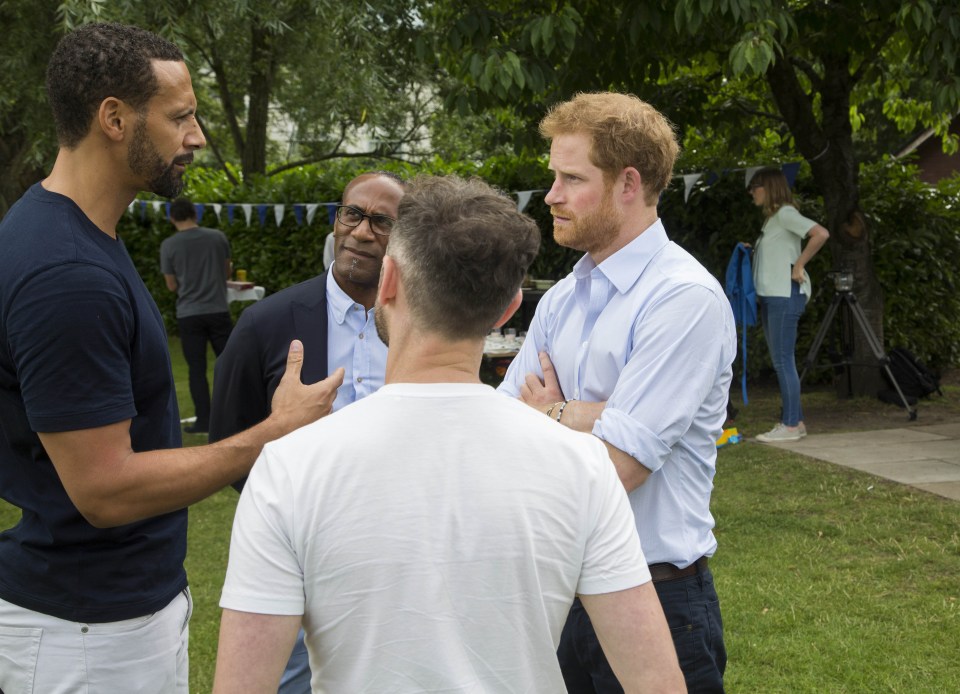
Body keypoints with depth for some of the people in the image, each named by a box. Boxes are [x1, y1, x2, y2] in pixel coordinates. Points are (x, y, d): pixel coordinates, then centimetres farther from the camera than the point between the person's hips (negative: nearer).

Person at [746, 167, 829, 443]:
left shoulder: (785, 214, -9)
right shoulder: (771, 219, 19)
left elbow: (821, 234, -21)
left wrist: (798, 265, -17)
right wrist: (752, 251, 9)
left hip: (785, 295, -10)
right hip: (770, 296, 10)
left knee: (783, 360, -9)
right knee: (779, 361, 10)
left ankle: (791, 425, -7)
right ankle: (794, 421, 15)